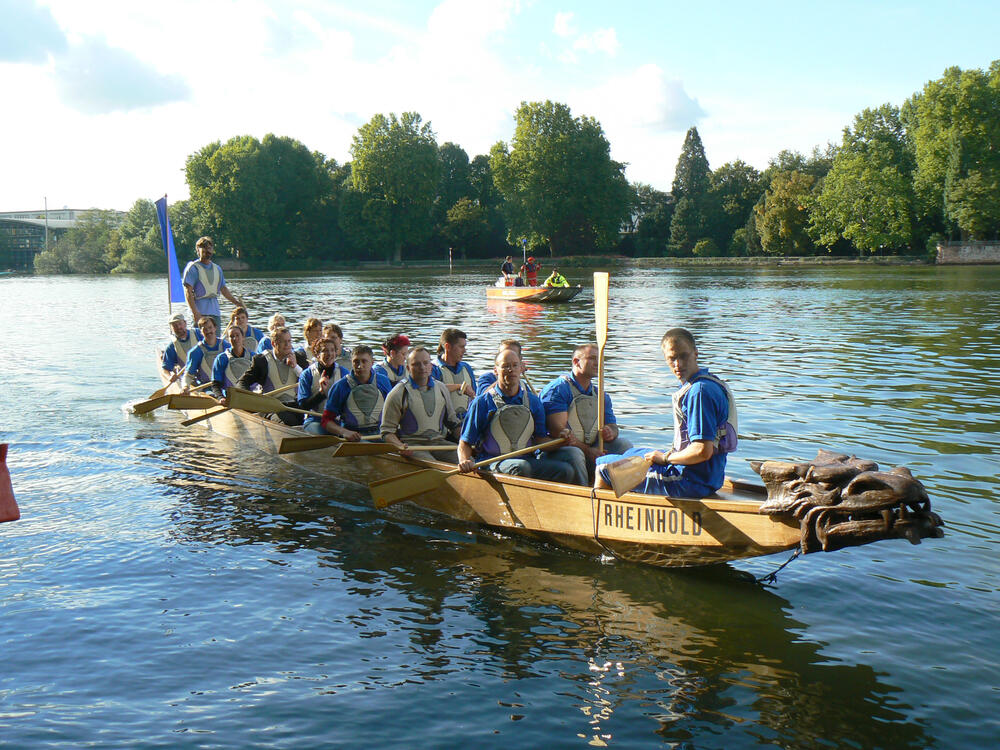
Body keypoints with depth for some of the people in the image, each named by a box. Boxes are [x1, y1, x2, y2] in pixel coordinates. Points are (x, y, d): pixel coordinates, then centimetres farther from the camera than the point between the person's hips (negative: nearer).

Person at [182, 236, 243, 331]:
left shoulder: (217, 269, 16)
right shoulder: (193, 268, -4)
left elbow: (223, 289, 25)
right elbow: (188, 292, -11)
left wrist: (237, 302, 15)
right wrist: (196, 313, -20)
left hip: (215, 312, 6)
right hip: (200, 312, -6)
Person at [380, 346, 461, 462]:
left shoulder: (441, 388, 15)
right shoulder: (398, 394, -2)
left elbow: (453, 421, 24)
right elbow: (387, 431, -1)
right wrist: (400, 446, -21)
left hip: (439, 441, 5)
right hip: (411, 444, -5)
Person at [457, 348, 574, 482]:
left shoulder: (533, 401, 14)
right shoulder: (482, 402, 3)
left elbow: (540, 440, 14)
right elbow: (465, 443, 3)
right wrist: (465, 461, -18)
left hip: (527, 459, 4)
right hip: (492, 462, -4)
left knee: (566, 470, -21)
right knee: (521, 468, -37)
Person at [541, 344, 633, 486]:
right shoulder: (558, 389, -7)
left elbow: (613, 426, 19)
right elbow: (558, 430, -17)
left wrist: (610, 433, -9)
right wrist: (587, 451, -24)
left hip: (592, 450, 7)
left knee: (623, 445, -12)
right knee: (574, 454, -37)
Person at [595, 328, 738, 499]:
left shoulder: (699, 391, -24)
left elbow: (703, 451, -29)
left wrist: (666, 458, -14)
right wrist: (669, 455, 11)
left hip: (690, 482, -11)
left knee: (604, 465, 3)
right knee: (632, 453, 34)